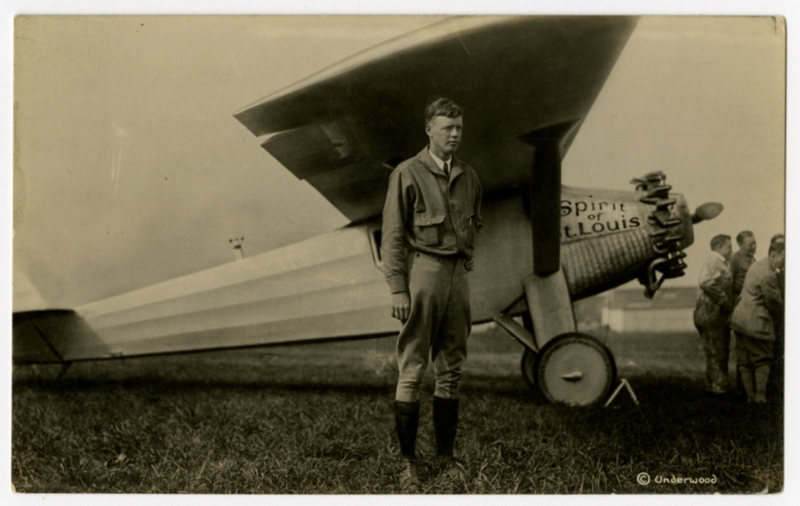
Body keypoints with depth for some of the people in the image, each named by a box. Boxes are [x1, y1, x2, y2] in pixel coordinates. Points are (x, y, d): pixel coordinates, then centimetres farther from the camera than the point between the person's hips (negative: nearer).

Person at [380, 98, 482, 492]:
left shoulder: (468, 177, 12)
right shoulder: (408, 174, -5)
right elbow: (393, 235, -8)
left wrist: (467, 258, 11)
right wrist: (397, 289, -13)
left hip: (458, 273, 6)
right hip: (422, 271, -6)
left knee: (451, 370, 10)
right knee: (411, 371, -3)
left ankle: (446, 455, 20)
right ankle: (408, 463, 4)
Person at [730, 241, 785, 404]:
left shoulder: (758, 265, 10)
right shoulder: (768, 275, -21)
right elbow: (774, 301, -13)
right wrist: (778, 315, 8)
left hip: (739, 317, 10)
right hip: (755, 322, -10)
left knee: (745, 361, 11)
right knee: (762, 360, 2)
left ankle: (750, 396, 16)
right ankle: (760, 396, 4)